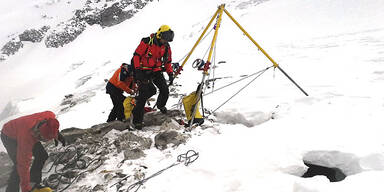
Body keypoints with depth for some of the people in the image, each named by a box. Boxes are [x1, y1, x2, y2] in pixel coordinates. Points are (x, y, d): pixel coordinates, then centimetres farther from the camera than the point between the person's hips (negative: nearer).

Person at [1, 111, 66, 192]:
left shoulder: (50, 116, -33)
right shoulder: (27, 139, -44)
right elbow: (24, 165, -38)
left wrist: (58, 134, 2)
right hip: (9, 137, -6)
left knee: (42, 155, -2)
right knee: (20, 165, -21)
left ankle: (33, 184, 12)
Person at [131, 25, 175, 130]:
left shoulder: (166, 46, 3)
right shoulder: (147, 42, -14)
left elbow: (168, 61, 14)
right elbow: (136, 55, -9)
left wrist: (170, 73, 3)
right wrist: (138, 70, -16)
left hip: (157, 71, 5)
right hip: (144, 71, -5)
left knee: (165, 90, -5)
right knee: (144, 94, -11)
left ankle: (161, 105, 30)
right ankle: (137, 120, -1)